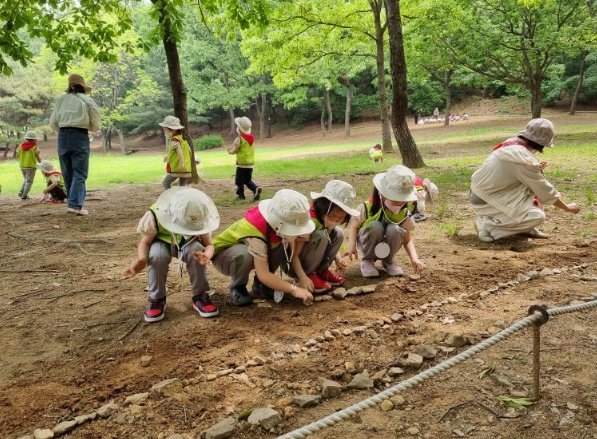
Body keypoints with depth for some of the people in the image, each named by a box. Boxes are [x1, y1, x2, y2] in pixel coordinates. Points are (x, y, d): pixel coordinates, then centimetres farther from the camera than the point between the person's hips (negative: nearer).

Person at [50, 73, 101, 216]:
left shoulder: (61, 100, 8)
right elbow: (95, 126, 1)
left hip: (63, 137, 3)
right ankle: (75, 204, -13)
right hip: (80, 137, -3)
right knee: (79, 173, -2)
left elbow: (53, 123, 6)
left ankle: (74, 202, 19)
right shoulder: (88, 101, 1)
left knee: (67, 173, 13)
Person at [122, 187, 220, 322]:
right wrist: (141, 259, -47)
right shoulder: (156, 215, -34)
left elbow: (209, 244, -23)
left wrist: (206, 255, -49)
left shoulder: (201, 219, -29)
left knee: (196, 250, -35)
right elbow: (145, 242, -23)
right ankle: (157, 299, -14)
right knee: (157, 255, -37)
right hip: (162, 242, -1)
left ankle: (200, 296, -15)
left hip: (188, 242, 1)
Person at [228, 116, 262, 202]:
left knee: (239, 180, 7)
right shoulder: (251, 138, 9)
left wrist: (230, 151, 10)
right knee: (248, 180, 15)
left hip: (241, 163, -7)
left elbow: (234, 150, -13)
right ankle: (256, 188, -8)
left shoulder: (239, 139, -14)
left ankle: (241, 194, 12)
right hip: (250, 163, 7)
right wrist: (233, 148, 17)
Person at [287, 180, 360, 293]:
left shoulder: (327, 220, -6)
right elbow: (294, 255, -29)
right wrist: (303, 277, -38)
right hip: (292, 264, -7)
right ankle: (309, 274, -15)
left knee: (338, 234, -10)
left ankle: (321, 270, 1)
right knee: (320, 236, -30)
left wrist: (338, 258, -11)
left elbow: (328, 243, 8)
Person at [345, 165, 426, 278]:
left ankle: (388, 261, -4)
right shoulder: (367, 208, -24)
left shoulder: (405, 214, -16)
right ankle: (367, 260, -10)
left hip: (388, 246, 2)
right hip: (367, 242, -2)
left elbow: (407, 240, -10)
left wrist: (414, 258, -26)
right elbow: (354, 226, -12)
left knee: (395, 229, -32)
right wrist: (351, 245, -30)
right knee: (375, 226, -36)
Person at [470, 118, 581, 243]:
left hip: (480, 193, 9)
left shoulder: (511, 144, 3)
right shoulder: (525, 160, -21)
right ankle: (488, 225, -10)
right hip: (485, 202, -9)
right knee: (538, 216, -12)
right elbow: (545, 190, -10)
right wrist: (567, 207, 3)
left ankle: (526, 227, 16)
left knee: (532, 183, 13)